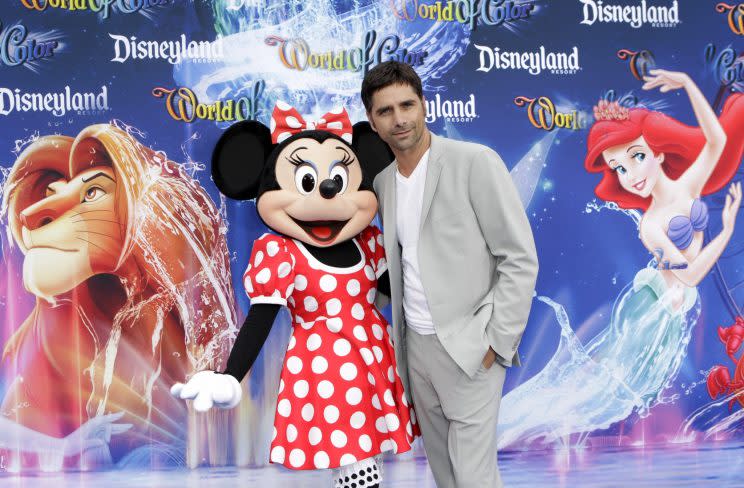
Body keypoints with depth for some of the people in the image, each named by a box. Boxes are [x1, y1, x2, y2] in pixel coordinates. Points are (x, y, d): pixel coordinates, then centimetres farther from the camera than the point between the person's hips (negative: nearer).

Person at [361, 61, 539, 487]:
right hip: (416, 344, 6)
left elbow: (521, 259, -13)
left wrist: (496, 342, -15)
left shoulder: (475, 162, -12)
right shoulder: (382, 181, 8)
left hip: (468, 347, -6)